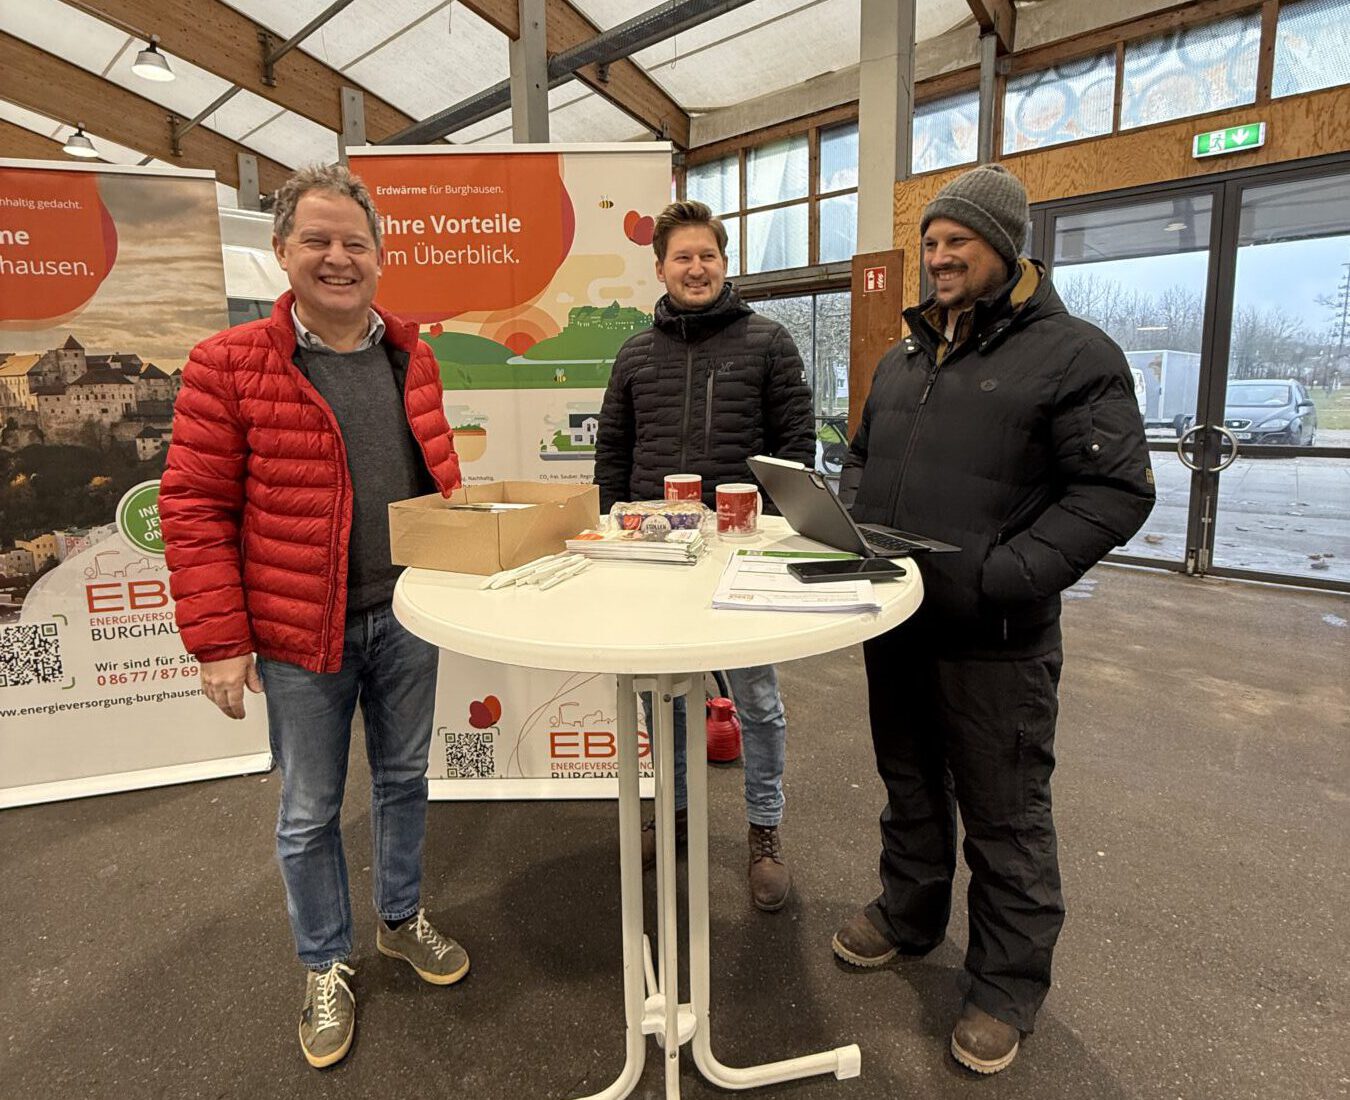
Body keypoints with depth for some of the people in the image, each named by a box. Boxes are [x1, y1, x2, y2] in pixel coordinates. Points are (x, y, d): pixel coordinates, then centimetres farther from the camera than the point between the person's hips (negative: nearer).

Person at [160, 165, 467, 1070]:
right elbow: (194, 510, -9)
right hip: (301, 632, -3)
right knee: (310, 812, 12)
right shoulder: (229, 366, -9)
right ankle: (326, 968, 35)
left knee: (404, 779, 19)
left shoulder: (412, 359, 5)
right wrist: (219, 642, -11)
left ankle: (403, 919, 43)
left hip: (407, 617, 4)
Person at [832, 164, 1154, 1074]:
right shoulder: (904, 358, 14)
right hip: (893, 625, 6)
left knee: (1005, 820, 9)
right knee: (910, 786, 22)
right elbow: (862, 458, 22)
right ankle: (909, 912, 44)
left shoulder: (1074, 354, -8)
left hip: (994, 641, -6)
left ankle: (1009, 982, 29)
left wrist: (998, 578, -24)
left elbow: (1116, 491, -14)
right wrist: (850, 521, 1)